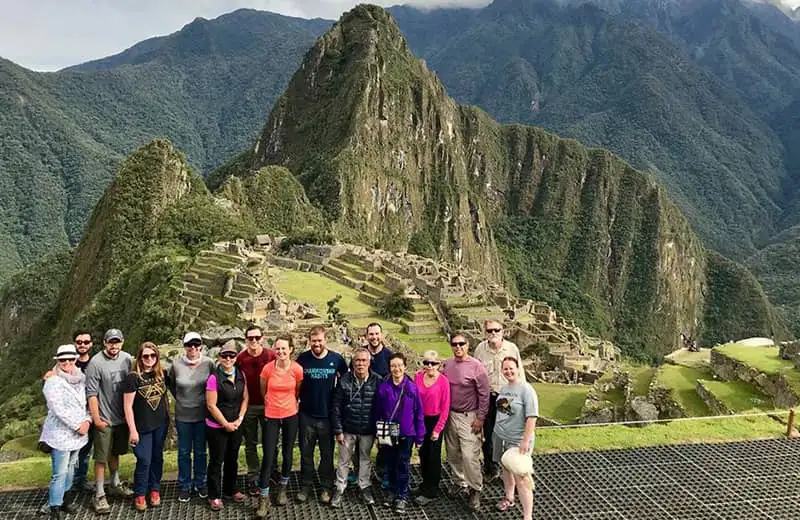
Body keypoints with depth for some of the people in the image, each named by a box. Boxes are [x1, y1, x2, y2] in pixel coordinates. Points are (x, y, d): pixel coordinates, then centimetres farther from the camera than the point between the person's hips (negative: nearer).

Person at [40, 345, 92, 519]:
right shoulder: (53, 382, -12)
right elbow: (58, 409, -18)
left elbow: (88, 401, 10)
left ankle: (65, 501, 28)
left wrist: (87, 420, -7)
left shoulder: (80, 379, 7)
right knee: (60, 473, -5)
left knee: (70, 470, 16)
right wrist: (78, 425, -17)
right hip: (60, 434, -6)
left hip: (77, 433, 6)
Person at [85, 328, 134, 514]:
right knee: (102, 458, 1)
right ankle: (99, 495, 11)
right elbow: (92, 393, -16)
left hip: (122, 417, 5)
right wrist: (96, 419, -14)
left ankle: (115, 484, 37)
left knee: (115, 452, 22)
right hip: (104, 420, -5)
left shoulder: (127, 358, -1)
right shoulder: (96, 363, -17)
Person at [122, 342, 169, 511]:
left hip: (160, 424, 5)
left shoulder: (161, 374, 1)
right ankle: (139, 495, 17)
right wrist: (133, 430, -15)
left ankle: (155, 490, 29)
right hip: (142, 427, -5)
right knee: (144, 461, -1)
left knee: (157, 458, 14)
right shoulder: (133, 377, -14)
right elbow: (128, 406, -14)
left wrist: (168, 418, 14)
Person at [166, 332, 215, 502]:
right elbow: (170, 383, 9)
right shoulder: (176, 364, -9)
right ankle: (184, 486, 26)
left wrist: (208, 400, 1)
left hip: (202, 414, 0)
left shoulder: (208, 363, -12)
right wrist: (179, 397, 8)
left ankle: (200, 483, 30)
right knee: (184, 452, 11)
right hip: (183, 415, 0)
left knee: (200, 451, 13)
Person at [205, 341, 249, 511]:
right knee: (216, 461, 7)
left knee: (232, 459, 18)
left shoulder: (241, 375, -1)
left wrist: (239, 419, -5)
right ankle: (214, 496, 21)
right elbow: (211, 405, -17)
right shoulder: (214, 378, -18)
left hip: (236, 426, 5)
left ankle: (231, 490, 35)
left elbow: (245, 398, 6)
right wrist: (226, 424, -13)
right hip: (217, 427, -5)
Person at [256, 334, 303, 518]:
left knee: (287, 454, 13)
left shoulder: (297, 369, -12)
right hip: (271, 416, -1)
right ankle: (264, 498, 8)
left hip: (290, 416, 1)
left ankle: (282, 488, 35)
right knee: (268, 458, -4)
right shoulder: (268, 368, -13)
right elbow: (263, 391, 6)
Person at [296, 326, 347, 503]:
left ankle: (326, 487, 23)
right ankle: (305, 486, 24)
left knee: (327, 453, 10)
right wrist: (296, 400, 0)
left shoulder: (336, 359, -6)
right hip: (307, 414, 1)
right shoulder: (302, 359, -5)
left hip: (328, 415, 0)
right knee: (306, 452, 10)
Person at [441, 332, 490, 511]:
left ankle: (475, 490, 7)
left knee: (470, 456, -9)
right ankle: (460, 483, 31)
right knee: (453, 454, 13)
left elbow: (484, 395, -10)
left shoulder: (476, 366, -12)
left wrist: (480, 418, -11)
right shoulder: (446, 364, 4)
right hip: (450, 415, 5)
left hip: (469, 417, -5)